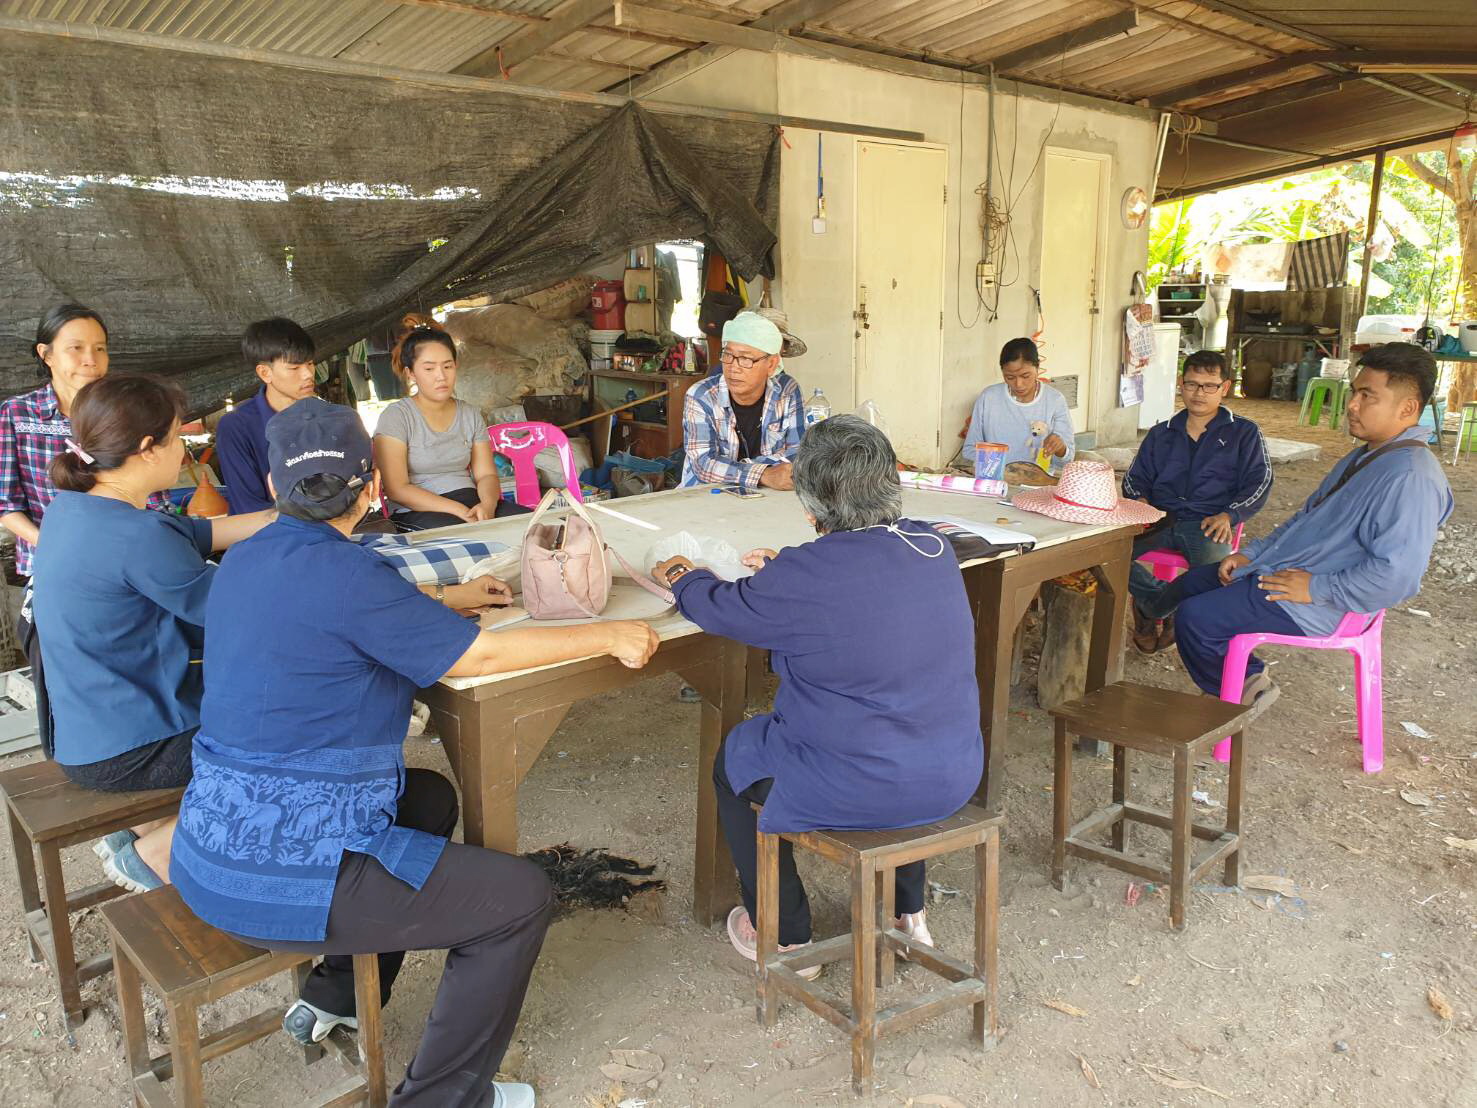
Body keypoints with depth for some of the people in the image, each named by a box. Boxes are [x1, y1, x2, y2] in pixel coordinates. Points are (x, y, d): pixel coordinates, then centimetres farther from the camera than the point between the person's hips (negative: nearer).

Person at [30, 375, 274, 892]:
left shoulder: (73, 508, 1)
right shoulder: (139, 538, -29)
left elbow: (200, 533, 7)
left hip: (86, 729, 9)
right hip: (126, 752, -9)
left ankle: (137, 827, 21)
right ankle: (153, 856, 12)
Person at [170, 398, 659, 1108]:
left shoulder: (246, 561, 5)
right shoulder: (339, 571, -21)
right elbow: (479, 656, -18)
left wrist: (453, 596, 27)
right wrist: (611, 636, -7)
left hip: (214, 843, 10)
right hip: (279, 877, -9)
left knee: (430, 797, 29)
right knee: (522, 899, -2)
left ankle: (334, 999, 35)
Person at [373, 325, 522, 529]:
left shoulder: (470, 414, 14)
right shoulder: (395, 417, -3)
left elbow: (486, 474, 9)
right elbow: (397, 489, -11)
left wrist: (487, 505, -17)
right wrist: (459, 510, -21)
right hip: (417, 512, -6)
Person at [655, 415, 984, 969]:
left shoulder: (806, 575, -22)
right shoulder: (935, 548, -2)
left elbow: (721, 609, -4)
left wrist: (683, 578, 17)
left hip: (860, 792, -6)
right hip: (954, 777, 7)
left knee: (734, 758, 21)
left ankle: (786, 938, 32)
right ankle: (908, 913, 46)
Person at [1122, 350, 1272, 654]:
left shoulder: (1244, 434, 15)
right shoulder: (1161, 434, 26)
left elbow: (1258, 483, 6)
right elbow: (1134, 478, 23)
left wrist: (1228, 515, -12)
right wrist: (1140, 500, -2)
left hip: (1207, 525, -2)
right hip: (1159, 520, 3)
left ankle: (1151, 608, -11)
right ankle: (1162, 601, -8)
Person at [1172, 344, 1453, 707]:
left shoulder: (1411, 477, -23)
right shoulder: (1364, 456, 13)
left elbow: (1397, 577, -31)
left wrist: (1315, 588, -23)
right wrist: (1251, 553, 12)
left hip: (1318, 606, -11)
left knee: (1194, 618, -18)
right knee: (1187, 585, 15)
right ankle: (1248, 677, 22)